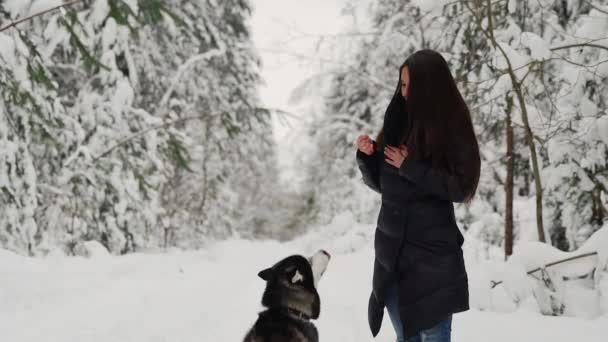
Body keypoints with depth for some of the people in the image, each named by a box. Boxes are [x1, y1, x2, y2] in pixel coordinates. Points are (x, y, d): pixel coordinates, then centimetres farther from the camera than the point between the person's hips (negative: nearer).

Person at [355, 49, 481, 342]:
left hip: (433, 254, -5)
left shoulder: (452, 127, -6)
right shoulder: (397, 124, 8)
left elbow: (461, 188, -12)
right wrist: (366, 156, -4)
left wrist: (411, 167, -15)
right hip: (391, 250, 5)